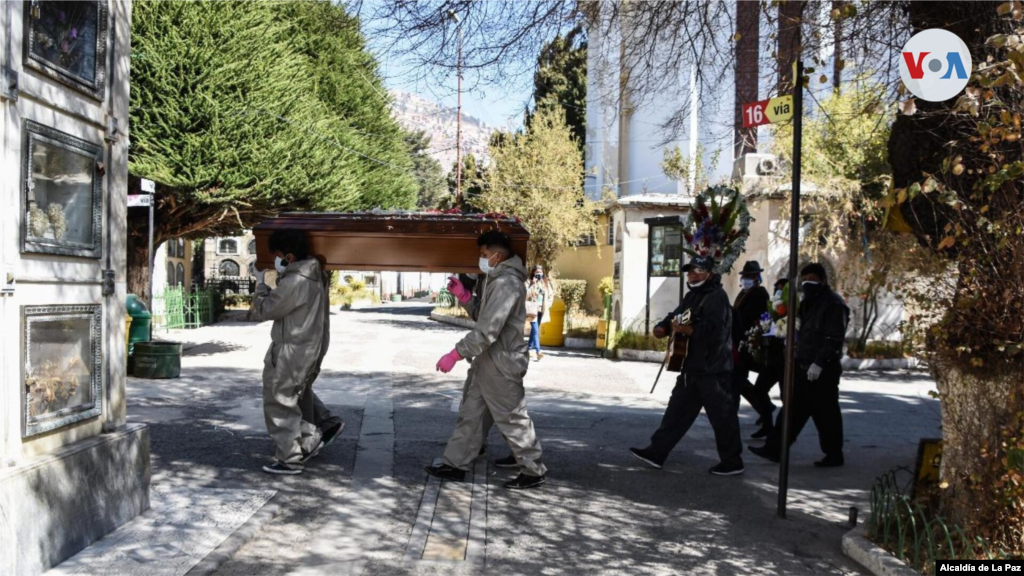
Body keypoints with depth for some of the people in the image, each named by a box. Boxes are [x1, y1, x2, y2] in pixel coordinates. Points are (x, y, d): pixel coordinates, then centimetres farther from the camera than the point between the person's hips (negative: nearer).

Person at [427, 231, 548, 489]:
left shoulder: (507, 283, -21)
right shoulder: (497, 280, 13)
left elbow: (488, 329, -28)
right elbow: (483, 314, 19)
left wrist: (455, 354, -27)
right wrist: (464, 296, 5)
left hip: (501, 363, -10)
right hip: (487, 361, 10)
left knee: (512, 419, 1)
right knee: (470, 413, 14)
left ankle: (534, 472, 13)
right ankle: (455, 464, 23)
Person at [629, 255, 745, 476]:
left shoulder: (717, 297, -14)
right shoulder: (692, 296, 17)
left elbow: (715, 329, -26)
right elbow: (676, 316, 17)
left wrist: (688, 330, -32)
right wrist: (663, 327, -4)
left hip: (713, 369, -9)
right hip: (693, 368, 9)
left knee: (722, 416, 1)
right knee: (677, 410, 12)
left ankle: (732, 462, 13)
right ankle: (657, 452, 17)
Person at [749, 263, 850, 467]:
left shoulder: (833, 304, -11)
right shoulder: (809, 302, 18)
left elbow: (834, 340, -19)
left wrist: (818, 363, -25)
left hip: (823, 370, -9)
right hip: (804, 367, 9)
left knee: (825, 413, 1)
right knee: (793, 408, 8)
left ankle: (834, 455, 14)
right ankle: (774, 448, 9)